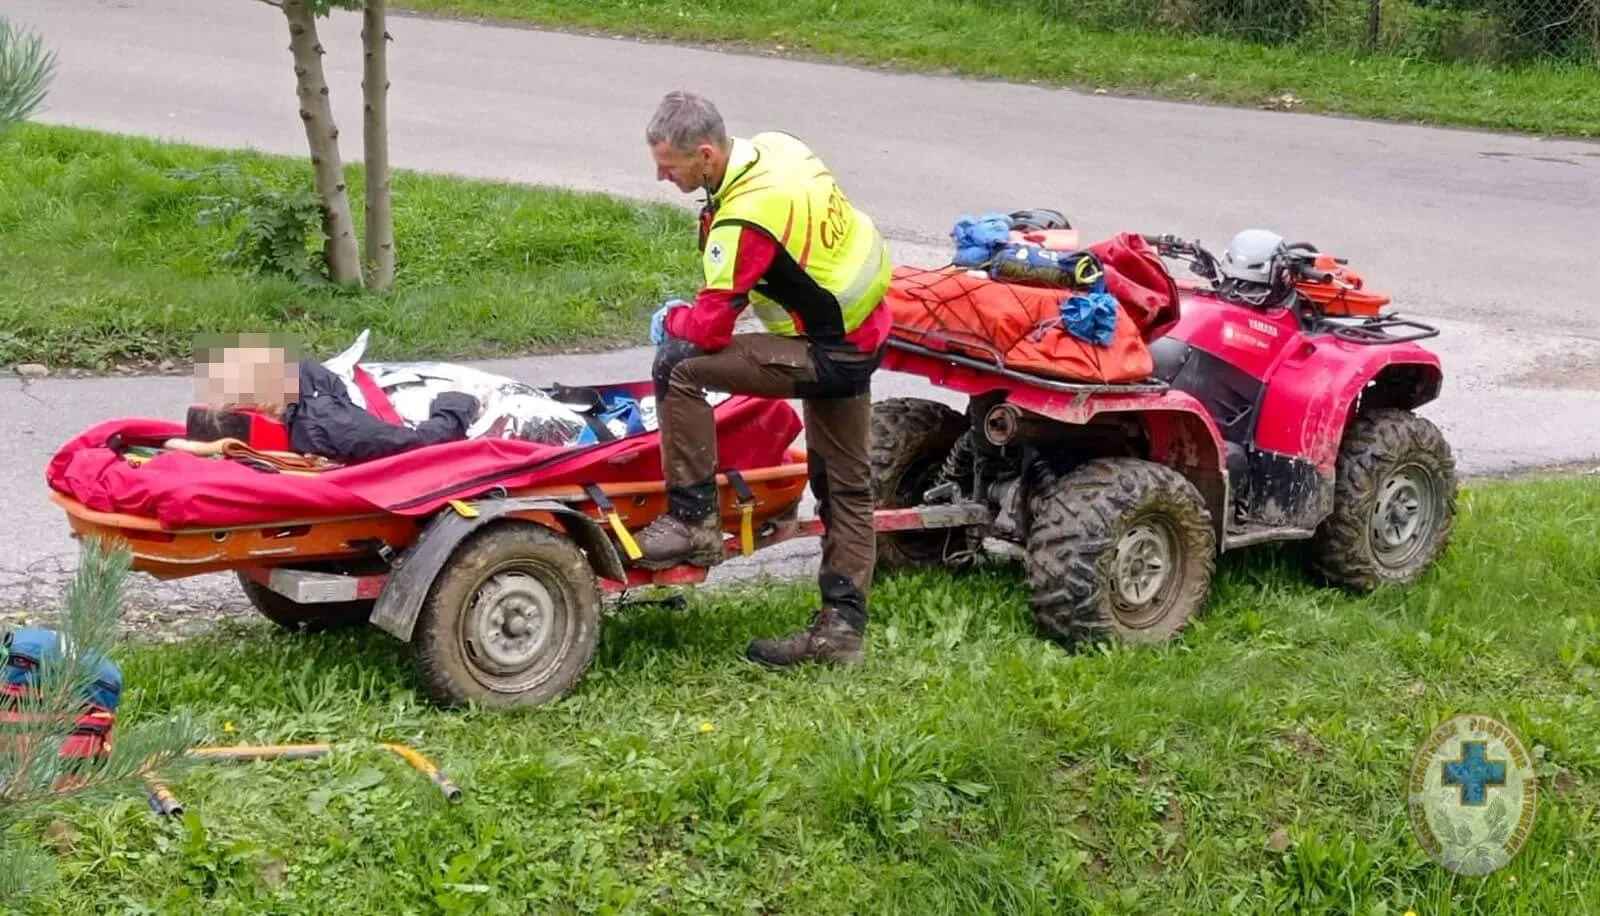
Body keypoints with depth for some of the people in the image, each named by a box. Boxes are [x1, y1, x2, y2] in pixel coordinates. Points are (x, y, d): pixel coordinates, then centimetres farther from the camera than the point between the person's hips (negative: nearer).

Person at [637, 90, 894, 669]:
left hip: (827, 354, -10)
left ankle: (693, 520, -8)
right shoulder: (776, 147, -1)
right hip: (866, 333, 10)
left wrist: (670, 320, -1)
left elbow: (710, 327, -23)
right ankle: (842, 626, 24)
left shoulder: (744, 218, -27)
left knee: (679, 366, -16)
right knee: (845, 485, 16)